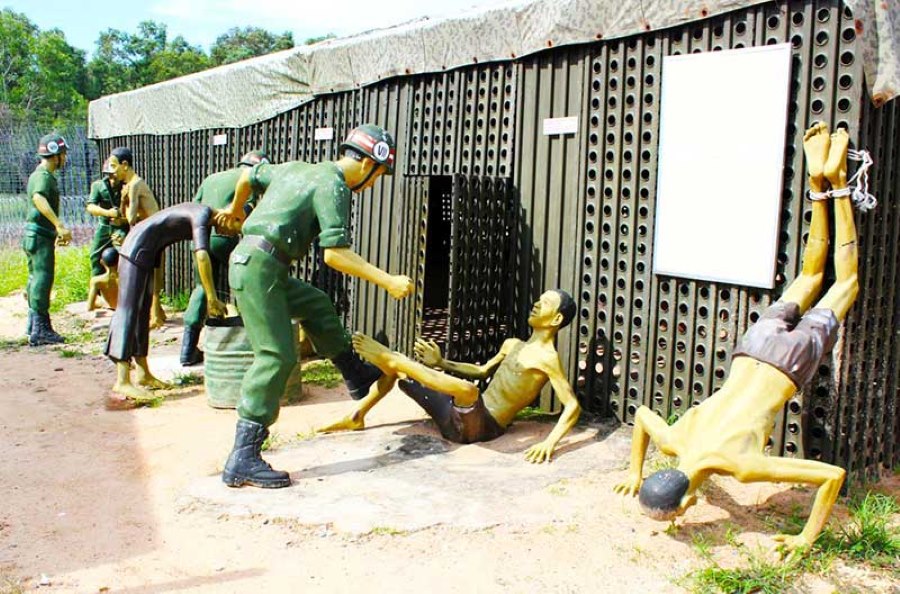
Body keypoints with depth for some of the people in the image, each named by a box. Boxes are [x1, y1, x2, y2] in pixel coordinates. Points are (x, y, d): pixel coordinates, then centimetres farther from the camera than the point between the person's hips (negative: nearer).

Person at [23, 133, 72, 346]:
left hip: (37, 235, 11)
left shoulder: (43, 175, 19)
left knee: (36, 278, 15)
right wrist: (59, 225, -42)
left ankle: (33, 325, 24)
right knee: (43, 279, -11)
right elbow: (39, 199, -34)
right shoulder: (43, 176, -13)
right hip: (39, 235, -11)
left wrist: (58, 231, 33)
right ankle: (40, 330, -12)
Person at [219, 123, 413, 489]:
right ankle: (243, 460, -11)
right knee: (277, 356, -11)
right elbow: (335, 253, -20)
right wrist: (387, 281, -17)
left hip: (249, 261, 10)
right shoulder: (332, 185, -10)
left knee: (315, 305, 24)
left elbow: (249, 175, 32)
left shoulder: (297, 169, 17)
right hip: (258, 267, -10)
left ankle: (357, 376, 39)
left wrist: (235, 209, 50)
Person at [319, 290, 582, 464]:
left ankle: (385, 356, -32)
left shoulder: (547, 358, -10)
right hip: (456, 416, 9)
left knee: (467, 389, -44)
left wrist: (550, 441, -33)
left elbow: (573, 406, -17)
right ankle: (356, 417, 14)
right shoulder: (512, 344, 16)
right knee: (394, 366, 11)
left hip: (481, 426, -9)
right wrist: (442, 363, 16)